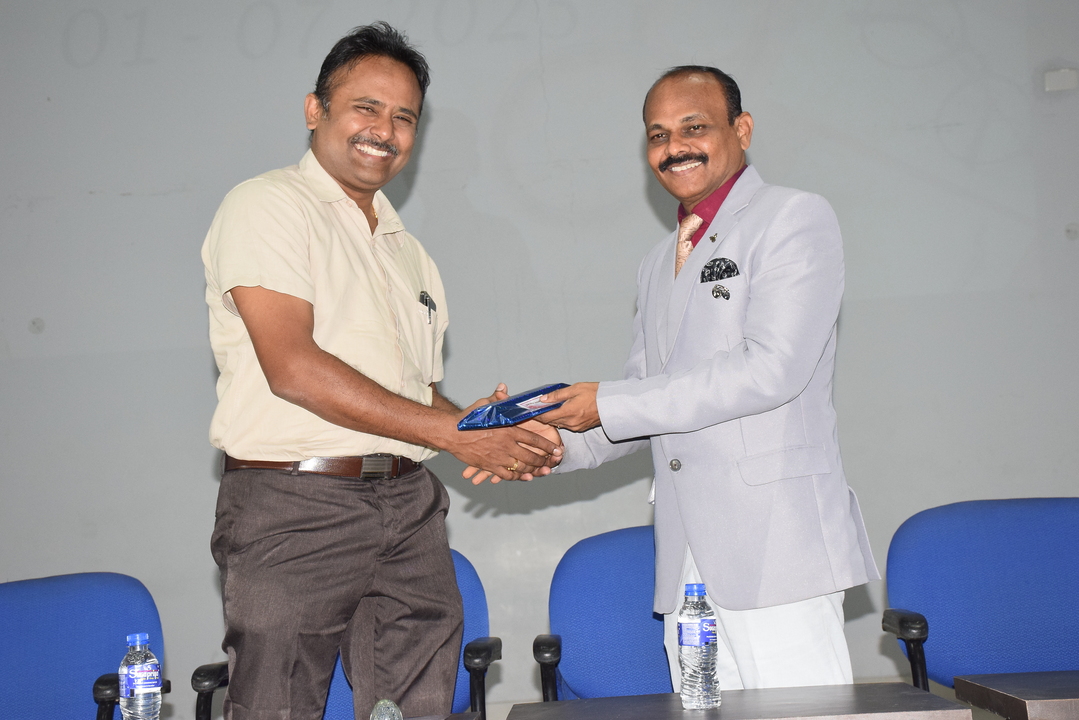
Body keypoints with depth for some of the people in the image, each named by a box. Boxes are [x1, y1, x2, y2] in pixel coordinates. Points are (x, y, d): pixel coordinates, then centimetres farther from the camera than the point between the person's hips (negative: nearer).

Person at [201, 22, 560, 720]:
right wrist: (455, 432, -13)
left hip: (409, 506, 7)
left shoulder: (409, 252, 22)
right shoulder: (268, 205, -1)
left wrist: (494, 433, 2)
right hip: (294, 505, -6)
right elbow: (292, 367, -14)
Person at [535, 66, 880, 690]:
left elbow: (772, 369, -14)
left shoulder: (796, 219, -2)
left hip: (776, 542, -6)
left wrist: (609, 405, -11)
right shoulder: (659, 264, 23)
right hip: (688, 559, 7)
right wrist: (555, 444, 4)